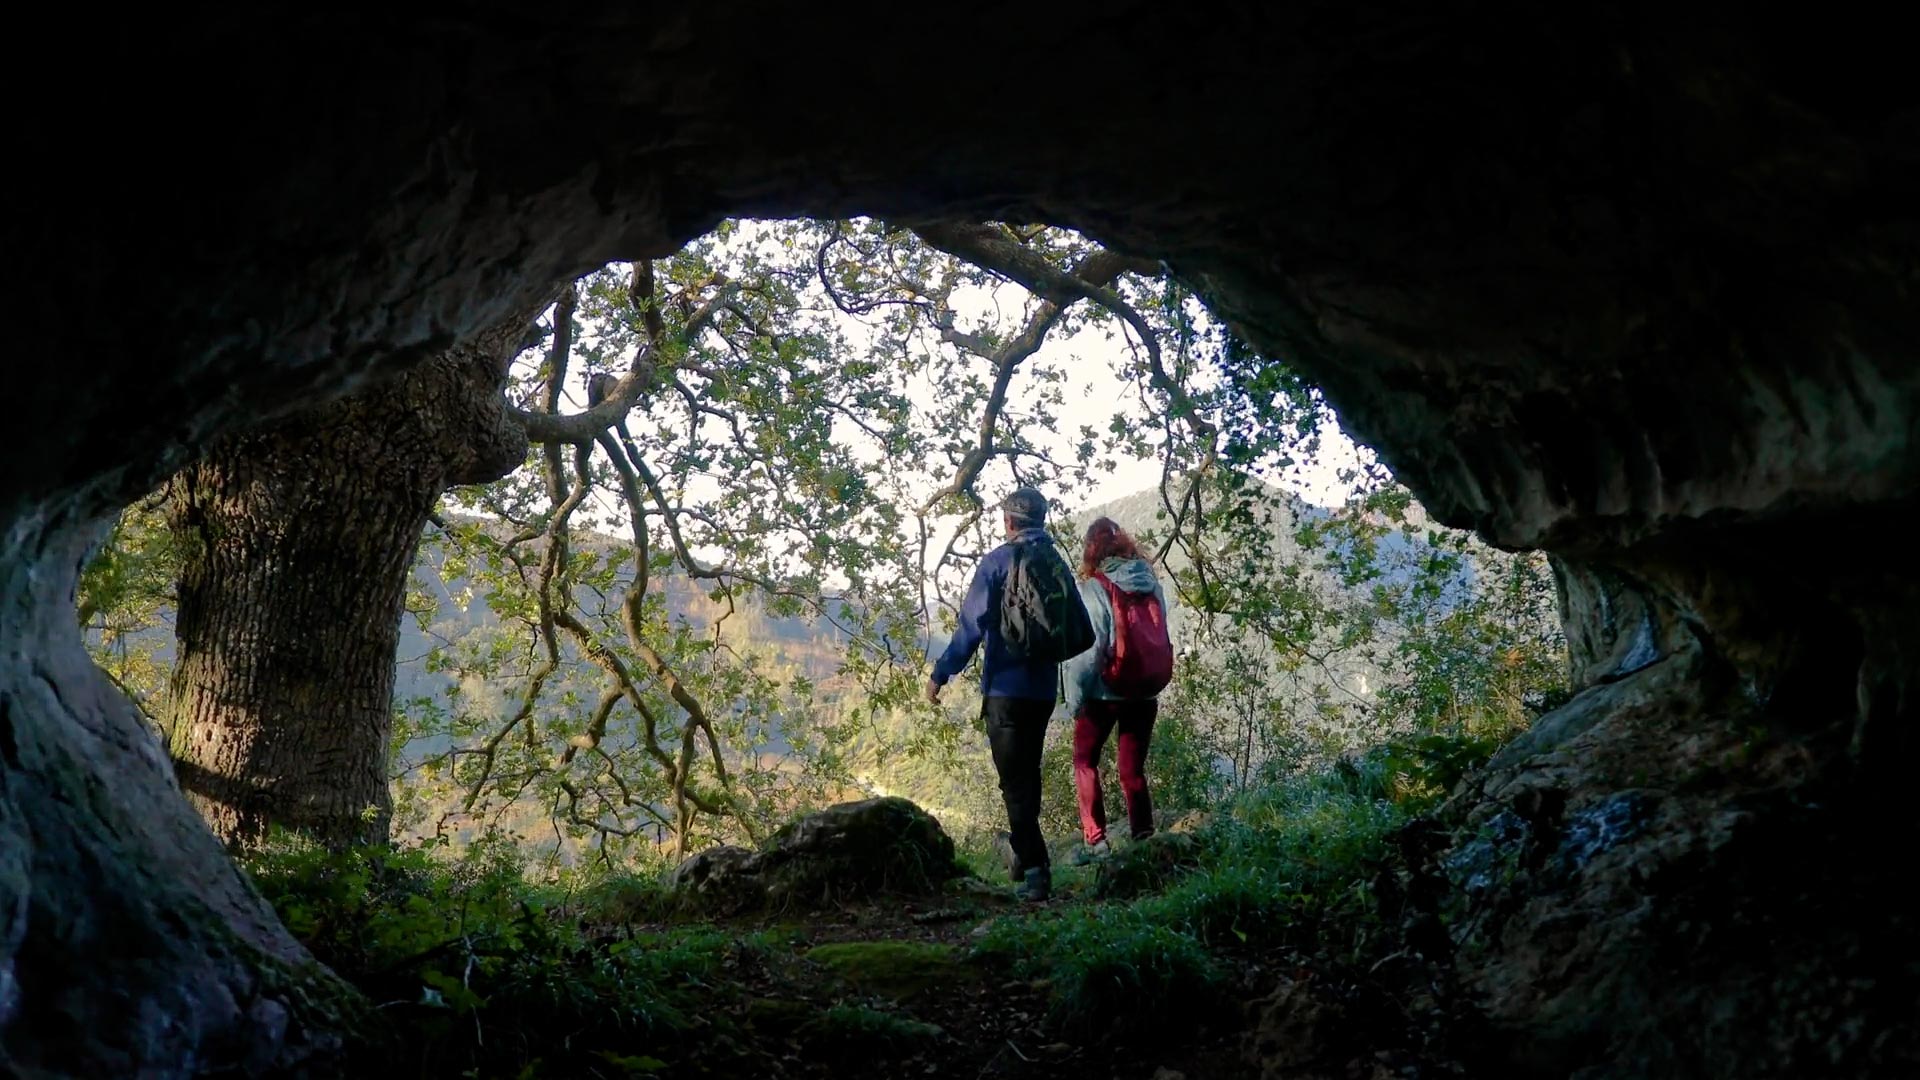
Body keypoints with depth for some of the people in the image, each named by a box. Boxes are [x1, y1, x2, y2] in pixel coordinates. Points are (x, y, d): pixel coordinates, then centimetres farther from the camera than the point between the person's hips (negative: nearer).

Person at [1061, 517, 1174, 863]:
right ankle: (1143, 837, 11)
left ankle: (1095, 839, 2)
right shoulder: (1151, 584, 3)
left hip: (1105, 692, -4)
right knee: (1133, 768, 14)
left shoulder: (1094, 588, -11)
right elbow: (1161, 635, 6)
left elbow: (1086, 648, -14)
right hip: (1146, 692, 4)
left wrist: (1074, 696, -6)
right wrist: (1153, 681, 16)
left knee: (1085, 761, 10)